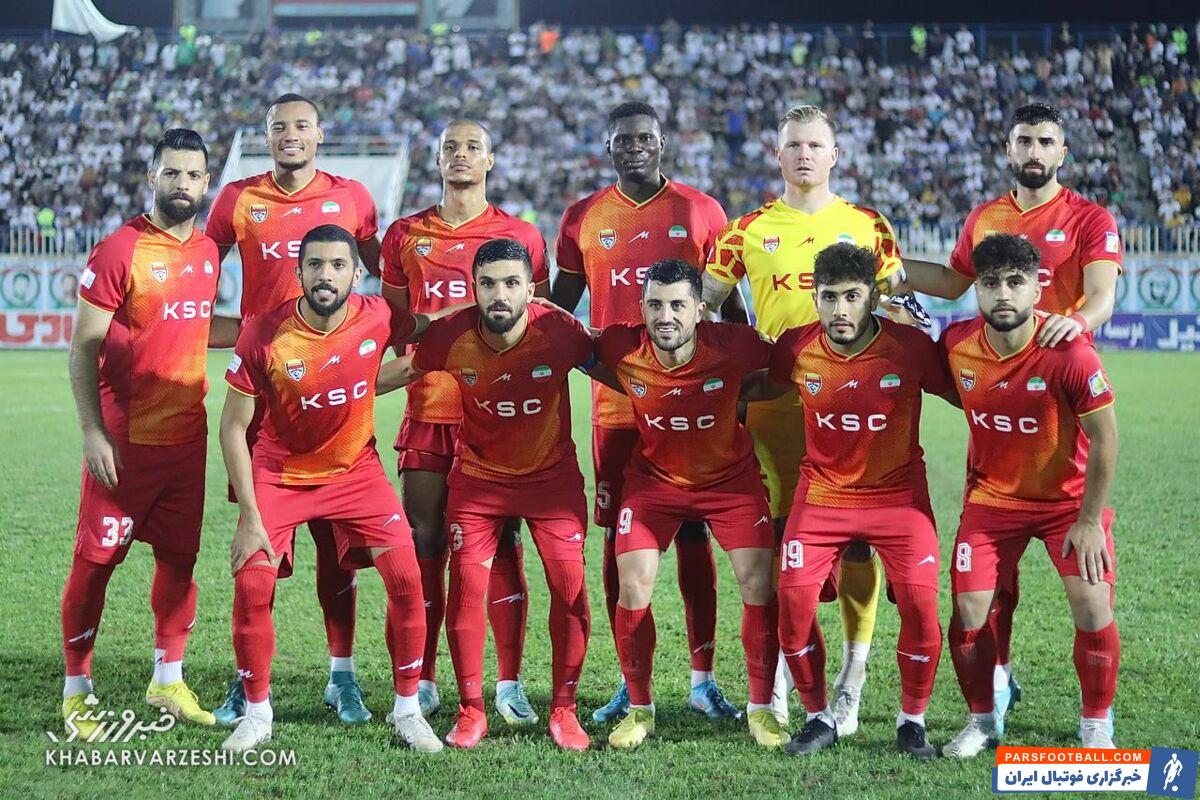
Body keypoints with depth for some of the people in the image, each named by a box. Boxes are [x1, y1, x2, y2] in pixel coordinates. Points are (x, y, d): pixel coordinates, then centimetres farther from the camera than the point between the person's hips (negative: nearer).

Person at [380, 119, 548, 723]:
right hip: (428, 411, 1)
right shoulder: (405, 236, 10)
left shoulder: (521, 237, 6)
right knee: (424, 543, 1)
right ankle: (422, 683, 9)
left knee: (503, 545, -1)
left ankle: (510, 684, 5)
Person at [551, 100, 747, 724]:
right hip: (614, 405, 2)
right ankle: (630, 681, 13)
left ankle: (703, 678, 11)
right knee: (619, 538, 4)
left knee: (693, 536, 2)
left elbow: (730, 306, 8)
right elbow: (558, 309, 15)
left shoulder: (699, 211, 3)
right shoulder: (583, 218, 6)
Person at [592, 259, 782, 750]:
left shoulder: (732, 346, -26)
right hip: (653, 476, 1)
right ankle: (639, 709, 10)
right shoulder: (621, 349, -23)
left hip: (730, 476, -1)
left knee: (759, 584, -8)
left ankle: (761, 709, 9)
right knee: (633, 585, -9)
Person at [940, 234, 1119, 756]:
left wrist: (1089, 520, -13)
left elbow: (1104, 438, -16)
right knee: (968, 613, -5)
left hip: (1069, 498, -2)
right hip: (991, 497, 3)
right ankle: (982, 722, 19)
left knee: (1093, 610, -12)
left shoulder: (1069, 355, -25)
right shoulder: (956, 344, -15)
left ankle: (1095, 726, 10)